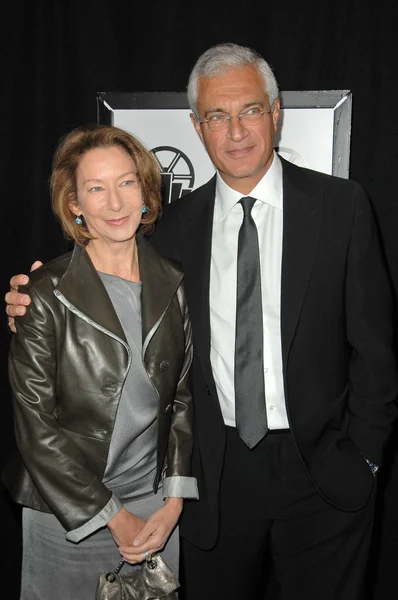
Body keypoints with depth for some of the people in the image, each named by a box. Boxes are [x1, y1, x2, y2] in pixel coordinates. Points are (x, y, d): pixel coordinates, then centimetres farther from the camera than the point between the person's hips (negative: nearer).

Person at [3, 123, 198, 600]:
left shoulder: (173, 286, -1)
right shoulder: (44, 295, -14)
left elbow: (183, 397, 4)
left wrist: (174, 500, -2)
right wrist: (111, 516, -10)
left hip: (155, 508, 3)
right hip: (67, 514, -3)